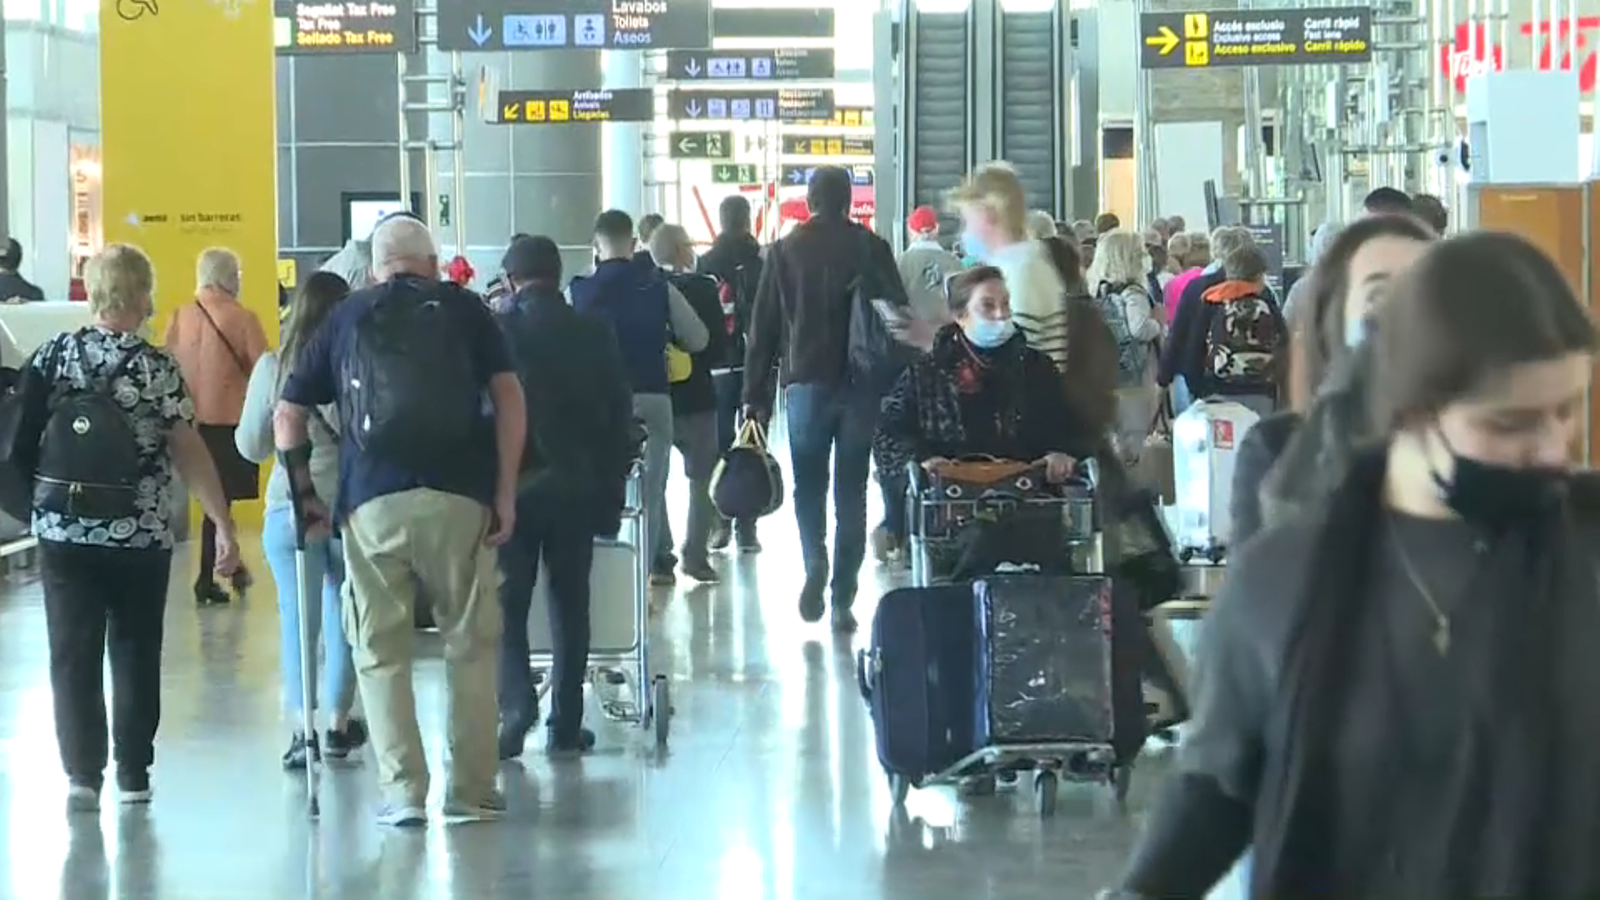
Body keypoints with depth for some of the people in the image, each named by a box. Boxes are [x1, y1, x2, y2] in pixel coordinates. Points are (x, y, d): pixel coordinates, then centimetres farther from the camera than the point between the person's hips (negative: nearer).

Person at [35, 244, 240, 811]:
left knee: (73, 657, 7)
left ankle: (82, 773, 2)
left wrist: (37, 504, 20)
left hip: (62, 532, 2)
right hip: (140, 536, -2)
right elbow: (189, 451, -9)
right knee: (135, 655, 11)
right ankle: (133, 775, 15)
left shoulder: (51, 357, 0)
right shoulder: (155, 368, -9)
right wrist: (223, 525, -5)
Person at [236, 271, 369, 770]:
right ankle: (337, 722, 22)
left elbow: (251, 446, 3)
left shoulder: (273, 367, -6)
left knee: (297, 618, 7)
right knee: (343, 618, 14)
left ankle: (302, 728, 1)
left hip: (290, 508, 0)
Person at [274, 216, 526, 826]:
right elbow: (509, 397, 2)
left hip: (371, 500, 1)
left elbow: (287, 418, 13)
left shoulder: (345, 318, 15)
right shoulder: (462, 307, 11)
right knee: (470, 643, 10)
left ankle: (402, 790, 4)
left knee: (380, 651, 8)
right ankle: (471, 788, 11)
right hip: (459, 495, -1)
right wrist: (505, 490, 3)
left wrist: (304, 494, 22)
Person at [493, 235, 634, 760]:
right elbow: (620, 417, 5)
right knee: (569, 604, 9)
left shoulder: (492, 332, -5)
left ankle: (517, 703, -13)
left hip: (508, 486, -2)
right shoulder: (595, 335, 3)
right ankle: (566, 725, 11)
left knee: (506, 602, 5)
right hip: (576, 488, 2)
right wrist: (611, 494, 11)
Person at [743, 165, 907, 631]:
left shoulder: (784, 251, 2)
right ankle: (843, 598, 4)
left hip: (806, 383, 0)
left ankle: (815, 563, -12)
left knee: (809, 487, 13)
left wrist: (756, 397, 5)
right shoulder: (871, 247, 0)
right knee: (851, 492, 6)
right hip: (863, 384, 0)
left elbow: (763, 330, 2)